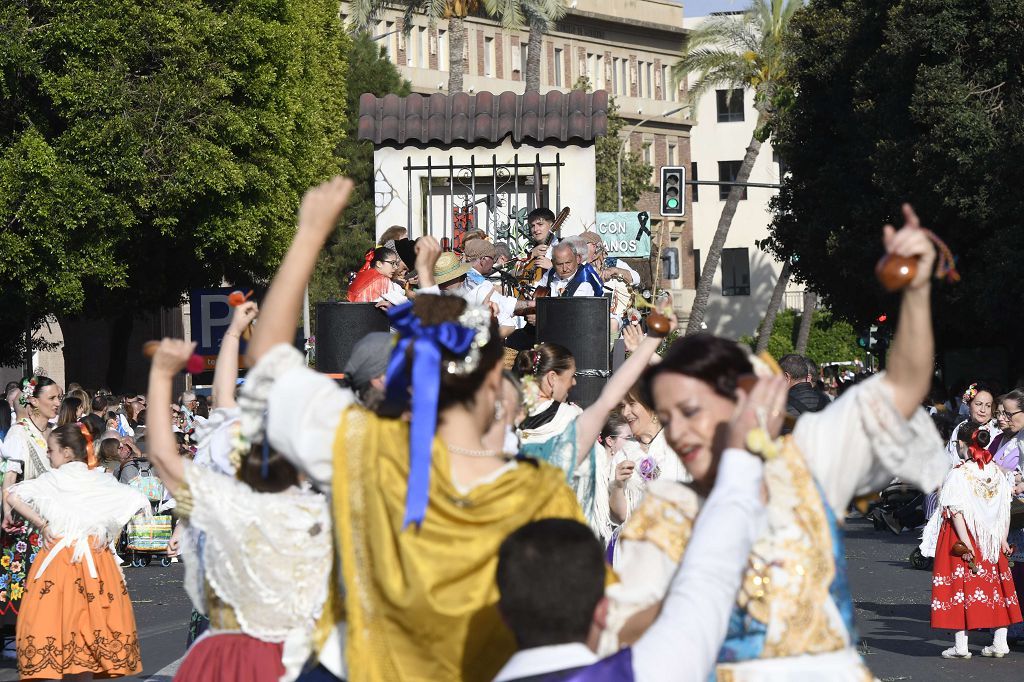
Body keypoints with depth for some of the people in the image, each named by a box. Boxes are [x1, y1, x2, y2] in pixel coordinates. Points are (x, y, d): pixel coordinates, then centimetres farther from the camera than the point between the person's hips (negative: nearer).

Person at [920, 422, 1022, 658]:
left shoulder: (958, 474, -14)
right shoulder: (996, 471, 3)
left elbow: (956, 512, -18)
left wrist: (965, 544, -18)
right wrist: (1002, 539, 11)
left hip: (963, 534, -5)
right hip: (991, 539, 5)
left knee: (961, 584, 1)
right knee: (995, 584, 12)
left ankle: (961, 645, -1)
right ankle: (1000, 643, 14)